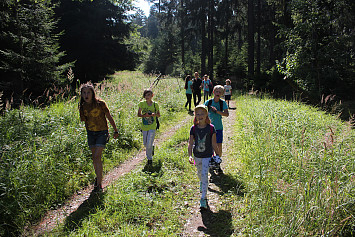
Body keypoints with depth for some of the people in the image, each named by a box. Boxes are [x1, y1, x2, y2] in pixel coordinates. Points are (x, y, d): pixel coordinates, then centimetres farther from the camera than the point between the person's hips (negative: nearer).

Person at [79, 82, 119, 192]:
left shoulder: (100, 103, -15)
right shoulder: (82, 106, -2)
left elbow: (109, 117, -6)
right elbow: (84, 120, 12)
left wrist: (115, 131, -1)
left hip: (102, 132, -5)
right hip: (90, 133, 5)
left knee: (97, 156, -15)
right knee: (94, 157, 13)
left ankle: (99, 184, -9)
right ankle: (98, 176, 37)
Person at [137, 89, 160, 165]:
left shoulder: (155, 104, -6)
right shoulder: (142, 103, -4)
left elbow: (159, 115, 3)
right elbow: (139, 114, 1)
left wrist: (154, 114, -19)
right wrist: (144, 115, -18)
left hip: (152, 127, -3)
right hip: (144, 126, 3)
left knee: (149, 144, -7)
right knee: (145, 144, 14)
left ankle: (149, 158, 14)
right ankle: (152, 147, 47)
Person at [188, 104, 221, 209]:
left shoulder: (211, 128, -12)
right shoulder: (193, 128, -7)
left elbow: (214, 144, -4)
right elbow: (190, 143, -9)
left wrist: (217, 155, 1)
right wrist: (190, 156, -21)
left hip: (207, 156, -3)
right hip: (197, 156, 3)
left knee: (205, 175, -11)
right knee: (199, 173, 23)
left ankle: (203, 198, -4)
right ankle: (201, 183, 57)